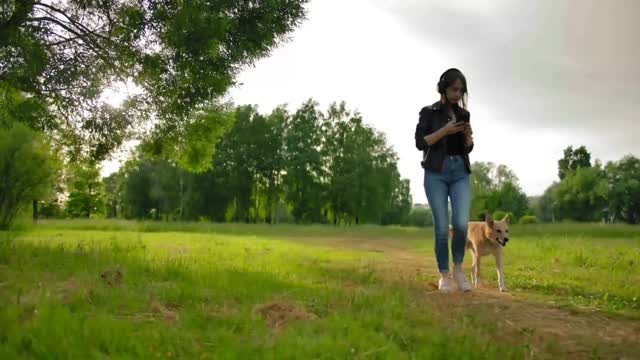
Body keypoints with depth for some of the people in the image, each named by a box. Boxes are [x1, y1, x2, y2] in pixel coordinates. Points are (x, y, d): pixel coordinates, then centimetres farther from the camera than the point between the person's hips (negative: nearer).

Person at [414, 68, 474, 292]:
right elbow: (420, 143, -6)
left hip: (460, 173, 3)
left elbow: (468, 149, 15)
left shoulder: (464, 114, 13)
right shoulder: (429, 112, 1)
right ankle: (444, 275, 10)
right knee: (442, 226, -5)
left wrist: (468, 135, -5)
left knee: (461, 223, -13)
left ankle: (458, 268, 10)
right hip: (436, 173, -3)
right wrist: (444, 131, -15)